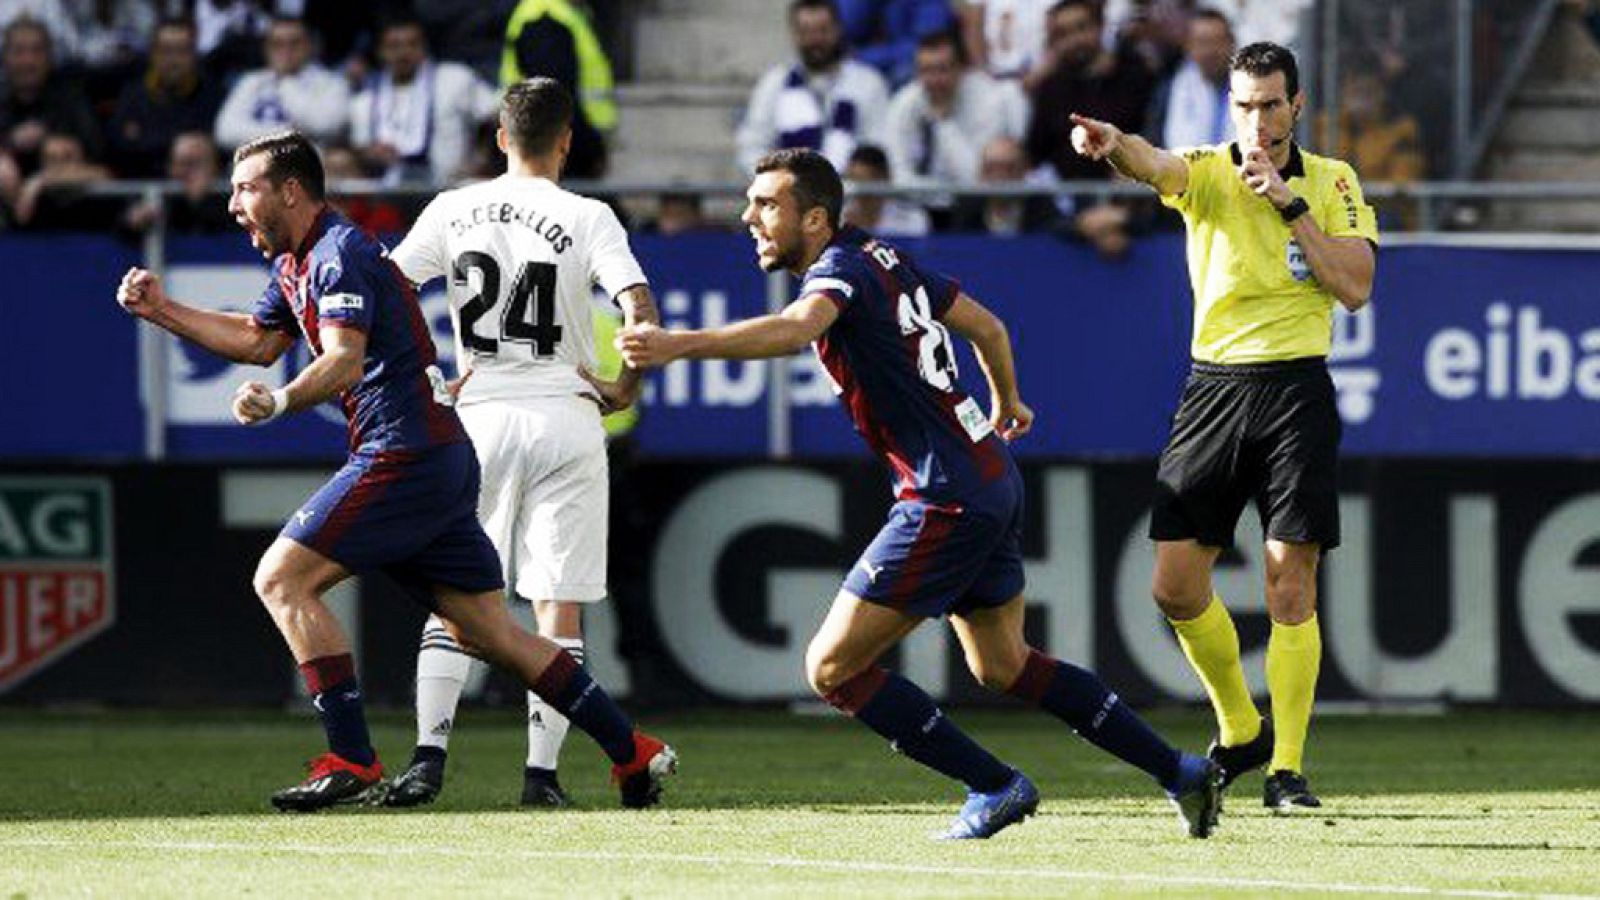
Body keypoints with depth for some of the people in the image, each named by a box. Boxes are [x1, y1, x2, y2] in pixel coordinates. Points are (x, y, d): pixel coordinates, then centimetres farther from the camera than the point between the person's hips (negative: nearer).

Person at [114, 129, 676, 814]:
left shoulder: (339, 254, -12)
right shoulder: (295, 263, 19)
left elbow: (343, 361, -26)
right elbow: (257, 340, 34)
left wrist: (281, 401, -43)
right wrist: (162, 311, 26)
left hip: (404, 454, -10)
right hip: (446, 461, 10)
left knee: (282, 580, -11)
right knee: (486, 632, 11)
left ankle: (351, 761, -16)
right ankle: (634, 752, 12)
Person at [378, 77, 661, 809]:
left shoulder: (453, 211, 4)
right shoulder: (586, 220, -4)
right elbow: (640, 311, -14)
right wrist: (625, 387, 1)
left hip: (480, 418, 2)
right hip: (564, 416, -2)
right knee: (558, 608, 3)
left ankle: (429, 752, -3)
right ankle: (542, 769, -2)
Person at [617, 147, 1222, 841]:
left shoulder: (842, 270, -15)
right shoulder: (885, 259, 12)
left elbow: (795, 329, -38)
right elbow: (987, 326, 24)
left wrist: (679, 345, -50)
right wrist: (1007, 405, 44)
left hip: (947, 502, -10)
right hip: (993, 481, 10)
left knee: (832, 667, -6)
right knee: (1003, 665, 24)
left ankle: (995, 787, -2)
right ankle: (1181, 773, 28)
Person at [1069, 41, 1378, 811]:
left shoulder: (1333, 183, 4)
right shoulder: (1207, 173, 1)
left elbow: (1356, 289, -6)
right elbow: (1155, 166, -23)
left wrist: (1290, 205, -12)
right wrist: (1112, 143, -47)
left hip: (1297, 390, -1)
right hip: (1213, 390, 1)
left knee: (1291, 588, -6)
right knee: (1176, 584, 0)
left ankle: (1285, 768, 0)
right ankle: (1240, 731, 21)